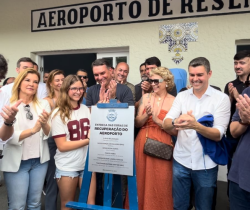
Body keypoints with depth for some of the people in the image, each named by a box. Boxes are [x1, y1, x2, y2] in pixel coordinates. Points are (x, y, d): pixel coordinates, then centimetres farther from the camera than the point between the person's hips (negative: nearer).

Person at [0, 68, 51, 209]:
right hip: (16, 162, -2)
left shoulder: (43, 104, 1)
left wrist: (44, 124, -25)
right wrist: (33, 129, -31)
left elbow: (49, 134, -2)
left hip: (40, 161, 3)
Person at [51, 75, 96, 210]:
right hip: (67, 167, -3)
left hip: (87, 163, 3)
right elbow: (62, 146, -13)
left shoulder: (86, 109, 3)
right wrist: (88, 140, -16)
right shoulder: (59, 113, -9)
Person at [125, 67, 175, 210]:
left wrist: (156, 119, -16)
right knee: (140, 181, 12)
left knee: (159, 184, 5)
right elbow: (137, 123, 3)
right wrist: (147, 114, -14)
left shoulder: (174, 101, -4)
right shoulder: (146, 97, 6)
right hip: (142, 143, 4)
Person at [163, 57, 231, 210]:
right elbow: (166, 125, -8)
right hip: (181, 161, 2)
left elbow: (218, 135, -15)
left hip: (206, 164, -2)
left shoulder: (221, 98, -7)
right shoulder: (182, 96, 1)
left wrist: (195, 125, -33)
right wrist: (176, 122, -32)